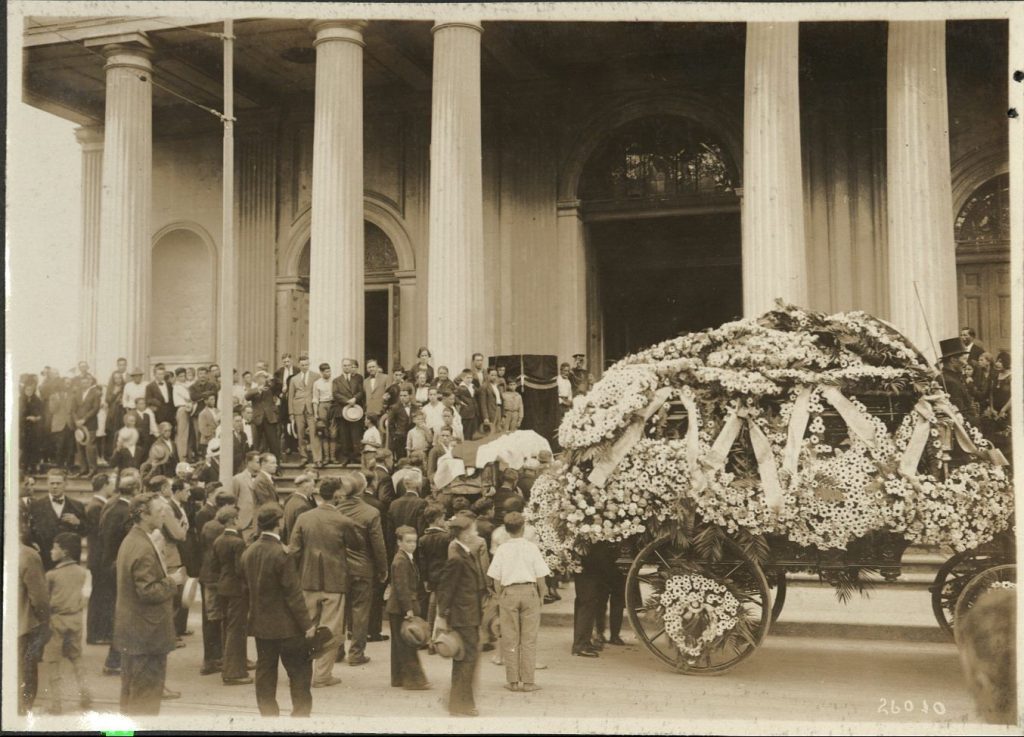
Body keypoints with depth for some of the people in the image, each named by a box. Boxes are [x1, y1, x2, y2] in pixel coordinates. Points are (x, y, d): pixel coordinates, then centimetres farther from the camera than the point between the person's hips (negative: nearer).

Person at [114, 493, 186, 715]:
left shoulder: (130, 541, 9)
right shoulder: (143, 549, -23)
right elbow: (148, 592, -26)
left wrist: (168, 578, 9)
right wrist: (172, 582, -13)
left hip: (131, 628, 10)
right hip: (147, 632, -10)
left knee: (131, 687, 19)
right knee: (147, 691, -1)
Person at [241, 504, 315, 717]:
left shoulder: (248, 553, 2)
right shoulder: (280, 553, -19)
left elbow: (247, 587, 11)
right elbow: (293, 593, -18)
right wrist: (307, 623, -12)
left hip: (259, 623, 7)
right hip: (285, 625, -7)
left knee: (265, 671, 12)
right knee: (300, 670, 4)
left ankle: (268, 714, 18)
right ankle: (301, 713, 4)